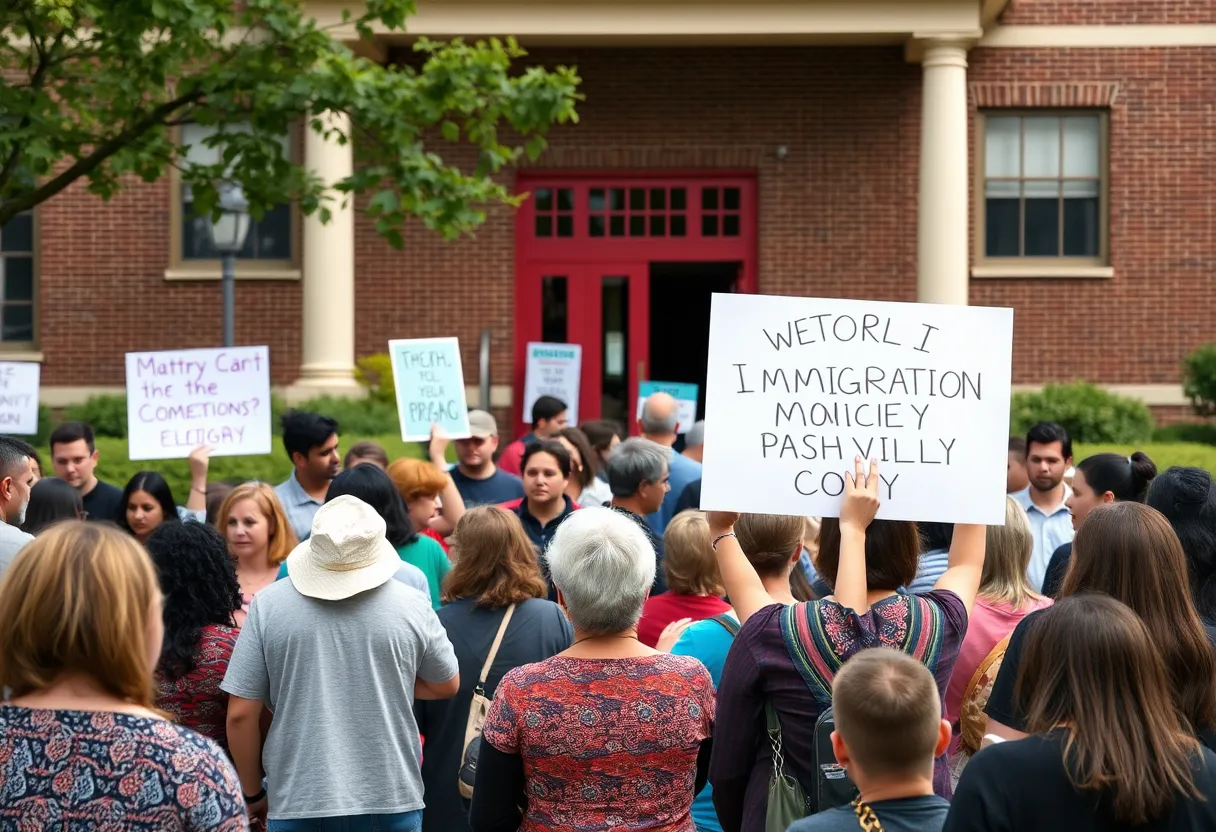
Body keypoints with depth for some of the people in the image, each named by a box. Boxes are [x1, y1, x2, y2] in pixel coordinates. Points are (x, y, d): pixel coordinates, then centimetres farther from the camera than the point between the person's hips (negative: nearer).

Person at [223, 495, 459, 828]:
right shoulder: (412, 606, -5)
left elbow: (240, 714, -3)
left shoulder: (268, 605, -6)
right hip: (392, 801, 0)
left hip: (297, 804, 0)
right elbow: (447, 685, 11)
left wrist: (253, 792, 10)